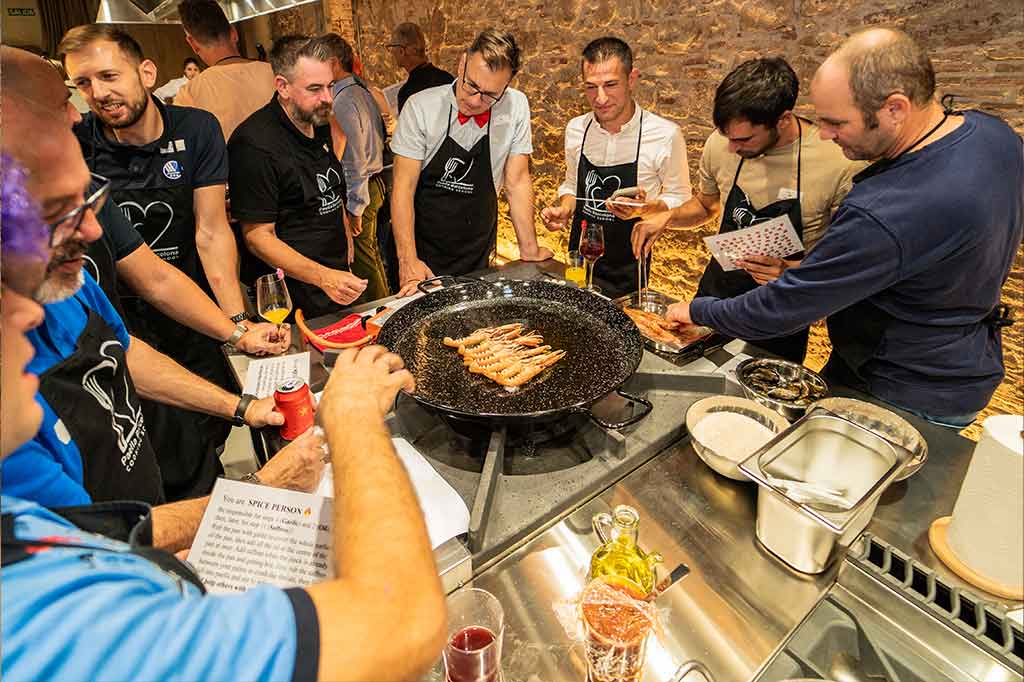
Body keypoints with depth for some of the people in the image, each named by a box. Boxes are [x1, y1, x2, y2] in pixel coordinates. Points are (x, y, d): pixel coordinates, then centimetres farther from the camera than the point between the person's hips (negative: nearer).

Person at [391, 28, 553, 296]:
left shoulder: (516, 106, -8)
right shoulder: (421, 107, -14)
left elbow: (517, 181, -4)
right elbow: (403, 187, -13)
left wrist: (530, 250, -5)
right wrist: (408, 260, -20)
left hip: (478, 256, 2)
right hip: (423, 252, -2)